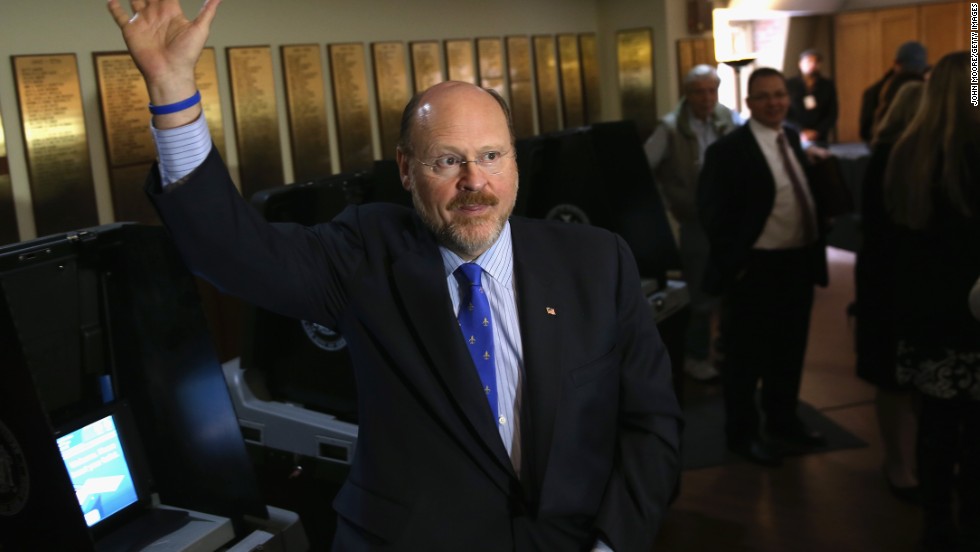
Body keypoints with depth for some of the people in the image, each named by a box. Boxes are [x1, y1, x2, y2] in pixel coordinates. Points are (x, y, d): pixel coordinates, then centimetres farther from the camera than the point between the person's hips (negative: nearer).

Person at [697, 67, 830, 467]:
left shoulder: (792, 138, 9)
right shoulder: (728, 150, -14)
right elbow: (712, 212, -14)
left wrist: (819, 228, 5)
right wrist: (734, 262, -15)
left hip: (799, 262, 7)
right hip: (757, 269, -7)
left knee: (789, 352, 20)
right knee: (747, 357, 6)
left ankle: (784, 422, 38)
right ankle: (742, 433, 22)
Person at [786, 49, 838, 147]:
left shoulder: (828, 85, 9)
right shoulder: (789, 85, 3)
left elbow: (832, 114, 7)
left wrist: (817, 131, -7)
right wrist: (801, 131, -10)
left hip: (820, 138, 2)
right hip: (795, 137, -1)